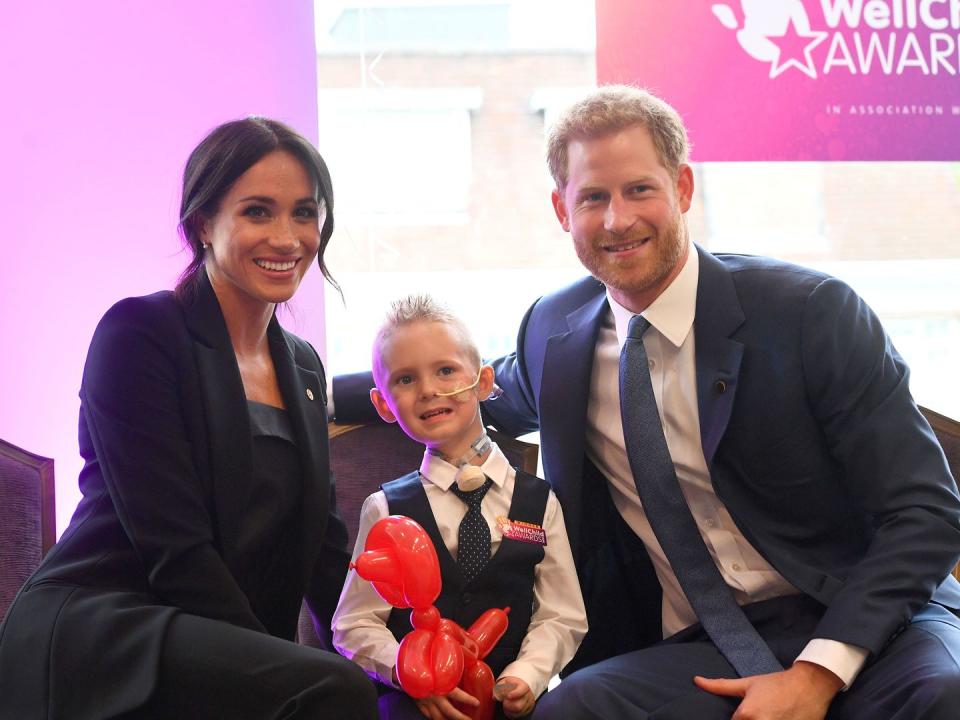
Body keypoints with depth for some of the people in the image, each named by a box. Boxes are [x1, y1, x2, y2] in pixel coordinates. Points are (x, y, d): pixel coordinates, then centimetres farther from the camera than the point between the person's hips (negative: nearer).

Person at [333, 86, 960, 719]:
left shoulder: (815, 312, -8)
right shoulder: (553, 332, 6)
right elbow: (493, 397, 31)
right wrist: (325, 393, 20)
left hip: (858, 628, -2)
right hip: (697, 657, 3)